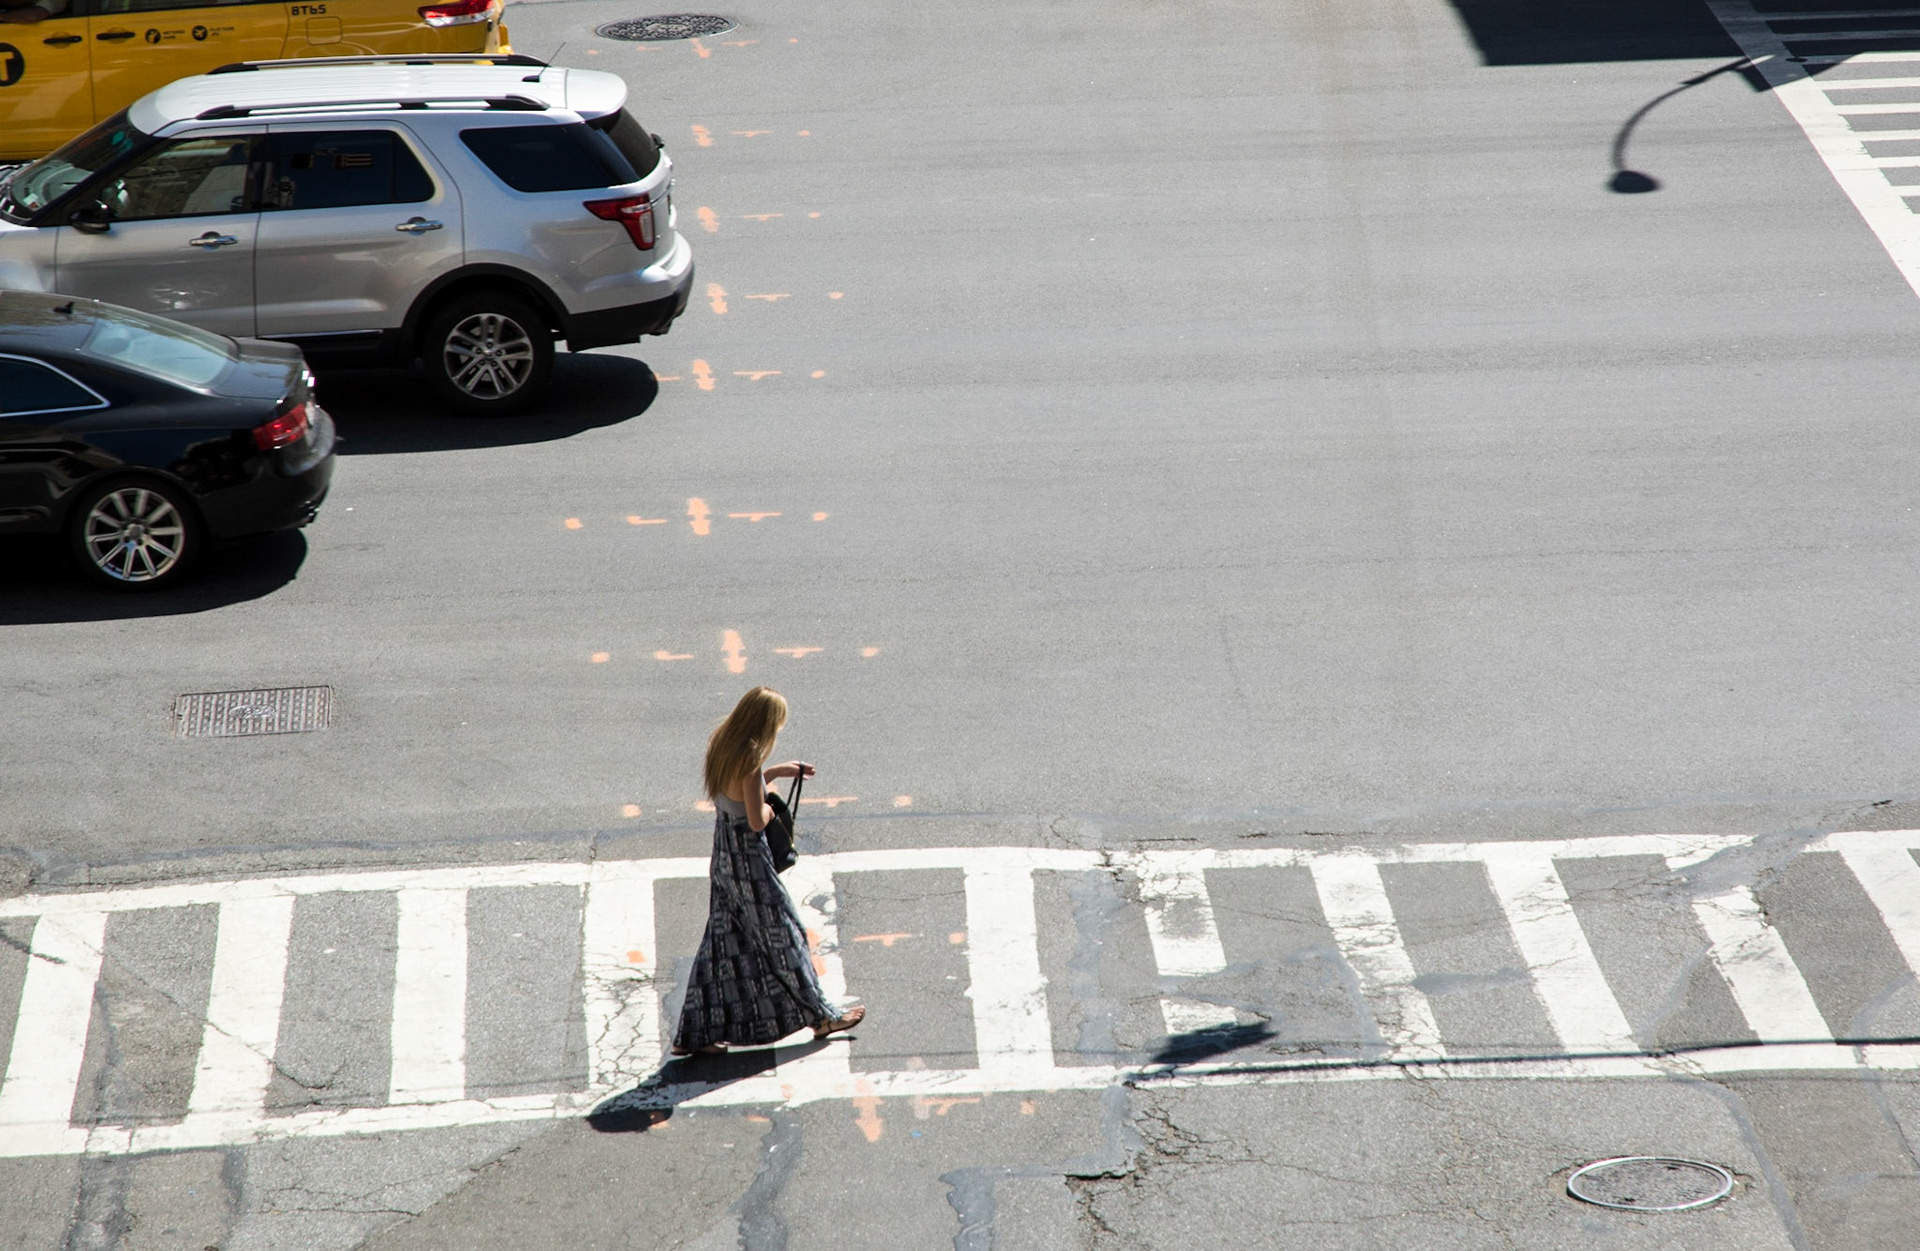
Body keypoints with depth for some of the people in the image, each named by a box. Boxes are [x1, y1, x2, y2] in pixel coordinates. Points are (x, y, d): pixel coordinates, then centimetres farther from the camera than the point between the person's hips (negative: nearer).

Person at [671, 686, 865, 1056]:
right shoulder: (749, 759, -24)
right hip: (748, 858, -8)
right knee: (780, 934, 7)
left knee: (724, 940, 12)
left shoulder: (721, 745, 2)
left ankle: (693, 1035, 13)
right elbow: (757, 820, -22)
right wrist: (769, 809, -1)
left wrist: (778, 771, 21)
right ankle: (819, 1016, 22)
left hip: (724, 855, 8)